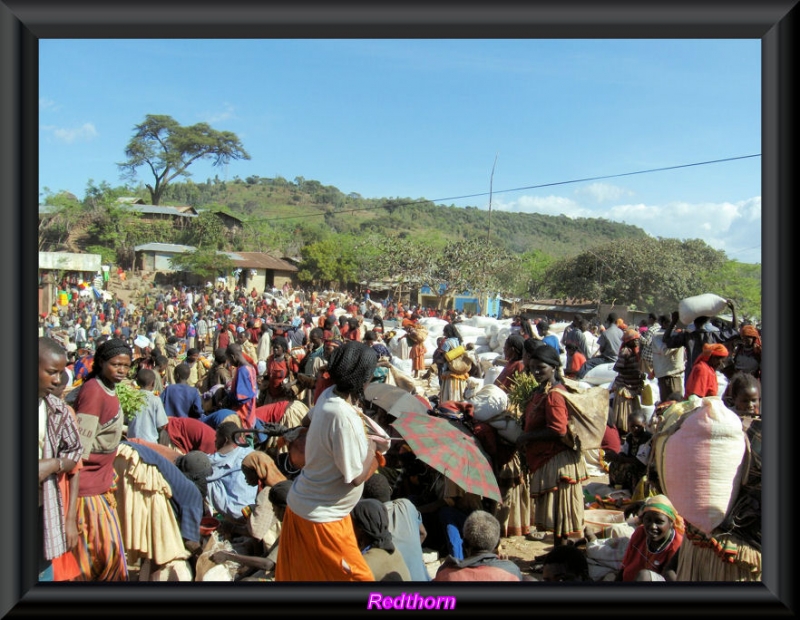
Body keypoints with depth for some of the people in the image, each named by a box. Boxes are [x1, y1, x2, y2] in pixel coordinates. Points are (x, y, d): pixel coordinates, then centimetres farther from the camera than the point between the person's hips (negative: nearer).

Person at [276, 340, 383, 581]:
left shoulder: (328, 394, -7)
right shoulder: (343, 416, -32)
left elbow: (310, 420, 18)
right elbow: (356, 477, -24)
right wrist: (372, 446, -9)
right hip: (321, 516, -8)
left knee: (296, 573, 26)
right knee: (358, 576, 8)